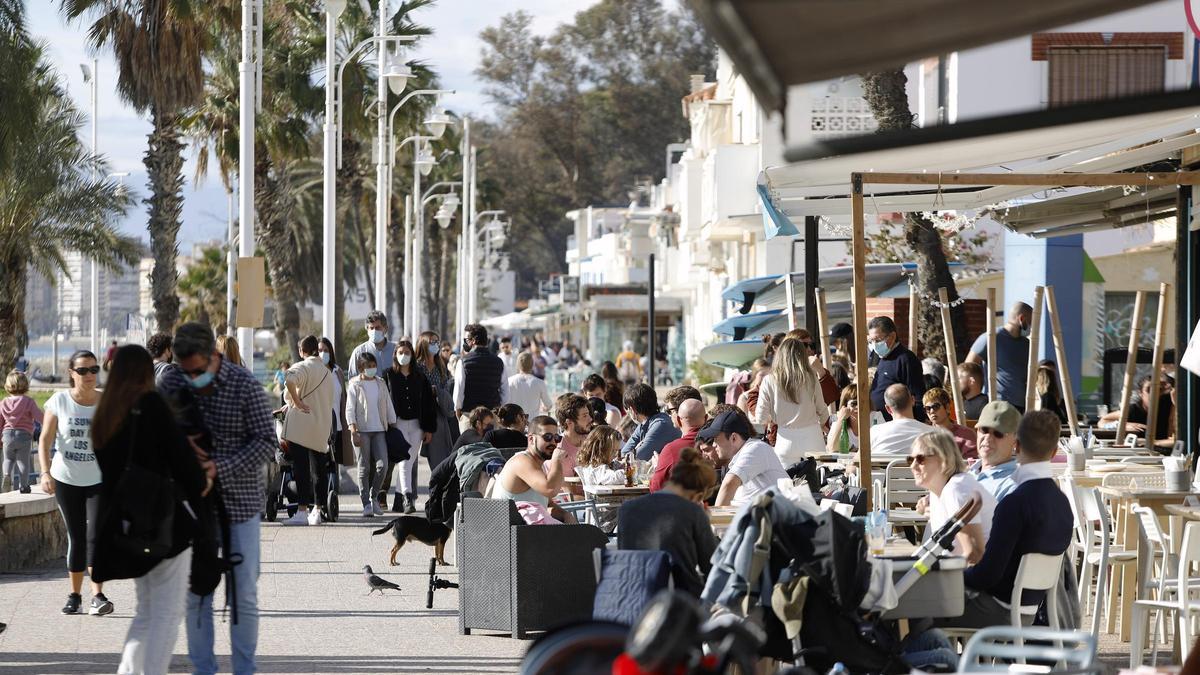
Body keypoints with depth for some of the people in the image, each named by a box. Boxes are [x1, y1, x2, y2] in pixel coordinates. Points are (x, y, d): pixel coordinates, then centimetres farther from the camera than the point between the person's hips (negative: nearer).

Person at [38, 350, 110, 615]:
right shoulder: (59, 401, -4)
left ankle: (97, 596, -19)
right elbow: (45, 441, -7)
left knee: (96, 534, -16)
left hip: (100, 480, -1)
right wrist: (45, 472, -20)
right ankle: (75, 595, 21)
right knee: (76, 537, 8)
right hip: (66, 479, 1)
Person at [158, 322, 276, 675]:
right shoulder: (176, 381, 0)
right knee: (195, 591, 7)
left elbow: (267, 442, -13)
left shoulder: (244, 384, -11)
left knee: (243, 593, 2)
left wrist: (219, 468, -22)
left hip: (239, 501, -4)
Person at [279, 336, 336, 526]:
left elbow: (290, 380, -30)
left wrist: (297, 402, -18)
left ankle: (302, 512, -12)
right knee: (319, 470, 11)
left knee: (301, 469, -7)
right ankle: (316, 512, 12)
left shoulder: (303, 367, -7)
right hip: (322, 428, 6)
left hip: (301, 426, -6)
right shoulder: (327, 372, 14)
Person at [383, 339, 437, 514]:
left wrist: (429, 429, 4)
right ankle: (407, 499, -25)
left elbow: (429, 403, 9)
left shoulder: (419, 377, 9)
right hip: (398, 423, -3)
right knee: (404, 461, -15)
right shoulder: (388, 376, 3)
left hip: (416, 425, 3)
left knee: (410, 463, 4)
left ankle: (398, 501, 14)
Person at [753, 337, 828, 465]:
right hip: (812, 439, 0)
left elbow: (761, 418, -2)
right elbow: (823, 413, 6)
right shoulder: (811, 379, -4)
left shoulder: (769, 381, -5)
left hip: (787, 440, 0)